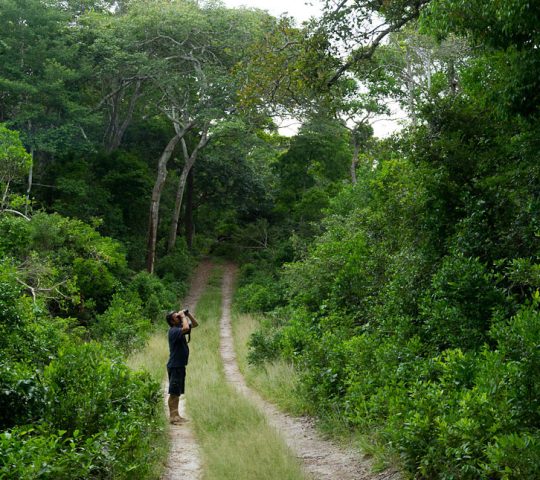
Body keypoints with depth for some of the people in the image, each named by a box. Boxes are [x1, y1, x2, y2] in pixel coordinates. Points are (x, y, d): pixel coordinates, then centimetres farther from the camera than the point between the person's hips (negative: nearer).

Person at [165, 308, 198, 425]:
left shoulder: (179, 328, 11)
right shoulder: (173, 331, -17)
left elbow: (195, 324, 20)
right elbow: (186, 328, -37)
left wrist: (188, 314, 5)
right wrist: (183, 317, -21)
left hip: (181, 365, 9)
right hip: (175, 366, -9)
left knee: (178, 392, 14)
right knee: (174, 393, -6)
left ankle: (176, 415, 20)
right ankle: (172, 416, -3)